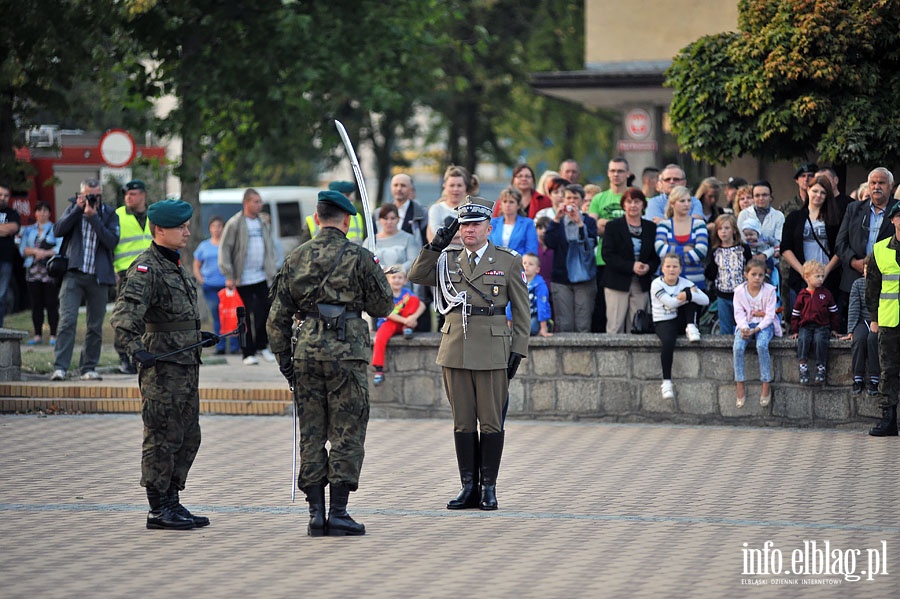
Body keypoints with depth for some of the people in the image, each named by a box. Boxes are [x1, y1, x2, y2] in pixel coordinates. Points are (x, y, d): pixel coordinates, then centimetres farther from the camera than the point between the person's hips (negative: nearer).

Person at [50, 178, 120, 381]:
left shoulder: (109, 214, 6)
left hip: (98, 277, 1)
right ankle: (59, 367, -15)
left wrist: (93, 216, -14)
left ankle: (88, 368, 15)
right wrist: (78, 209, -9)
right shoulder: (73, 209, 10)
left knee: (95, 326, 5)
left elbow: (112, 241, -8)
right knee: (67, 320, -12)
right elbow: (58, 231, -4)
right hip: (73, 273, -1)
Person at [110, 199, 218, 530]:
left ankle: (172, 503, 22)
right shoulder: (146, 269, -14)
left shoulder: (175, 266, 16)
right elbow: (124, 314, -27)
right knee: (163, 438, -4)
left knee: (188, 438, 13)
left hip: (187, 365, 10)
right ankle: (158, 510, 2)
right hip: (162, 366, -10)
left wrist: (200, 336, 32)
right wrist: (135, 347, -41)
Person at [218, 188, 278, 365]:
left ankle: (262, 346, 20)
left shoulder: (263, 224, 12)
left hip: (262, 277, 5)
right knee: (246, 317, -2)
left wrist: (272, 270, 12)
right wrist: (229, 276, -12)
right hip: (243, 279, -5)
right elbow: (224, 249, -7)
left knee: (266, 311, 2)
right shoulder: (234, 224, -6)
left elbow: (270, 247, 20)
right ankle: (248, 353, 5)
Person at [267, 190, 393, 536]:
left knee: (311, 436, 8)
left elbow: (277, 317, 9)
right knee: (347, 435, 1)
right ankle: (338, 514, -2)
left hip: (306, 352, 4)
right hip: (347, 351, -4)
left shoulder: (296, 259, 7)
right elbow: (383, 307, 2)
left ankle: (316, 514, 8)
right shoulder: (358, 258, -4)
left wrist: (284, 358, 17)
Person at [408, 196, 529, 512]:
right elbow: (416, 276, 3)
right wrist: (436, 245, -6)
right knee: (463, 423, 6)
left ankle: (488, 487, 7)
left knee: (491, 423, -1)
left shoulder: (508, 262, 3)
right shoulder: (448, 260, 12)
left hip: (492, 352, -3)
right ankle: (468, 487, 11)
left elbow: (522, 311, 4)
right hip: (455, 351, 3)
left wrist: (517, 351, -2)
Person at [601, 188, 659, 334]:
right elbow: (607, 255, -7)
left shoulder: (651, 228, 11)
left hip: (642, 284, 3)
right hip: (618, 282, -3)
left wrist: (649, 267, -11)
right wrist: (631, 266, -17)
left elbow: (656, 256, 12)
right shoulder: (613, 226, 2)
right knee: (615, 327, -7)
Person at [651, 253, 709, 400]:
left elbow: (705, 300, -12)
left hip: (680, 320, 3)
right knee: (668, 341, -37)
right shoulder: (657, 284, -7)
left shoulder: (685, 283, 1)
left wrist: (688, 295, -30)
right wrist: (691, 293, -14)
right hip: (663, 322, -3)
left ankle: (691, 327, -17)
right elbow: (670, 302, -21)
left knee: (688, 292, -15)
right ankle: (666, 382, -35)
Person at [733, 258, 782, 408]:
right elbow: (739, 313, -1)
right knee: (738, 347, -28)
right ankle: (740, 389, -21)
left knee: (762, 345, -34)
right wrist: (744, 328, -21)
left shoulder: (769, 291, -6)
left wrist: (756, 329, -22)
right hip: (746, 324, 2)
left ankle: (766, 387, -25)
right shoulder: (739, 291, 0)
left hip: (764, 325, -2)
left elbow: (769, 315, -9)